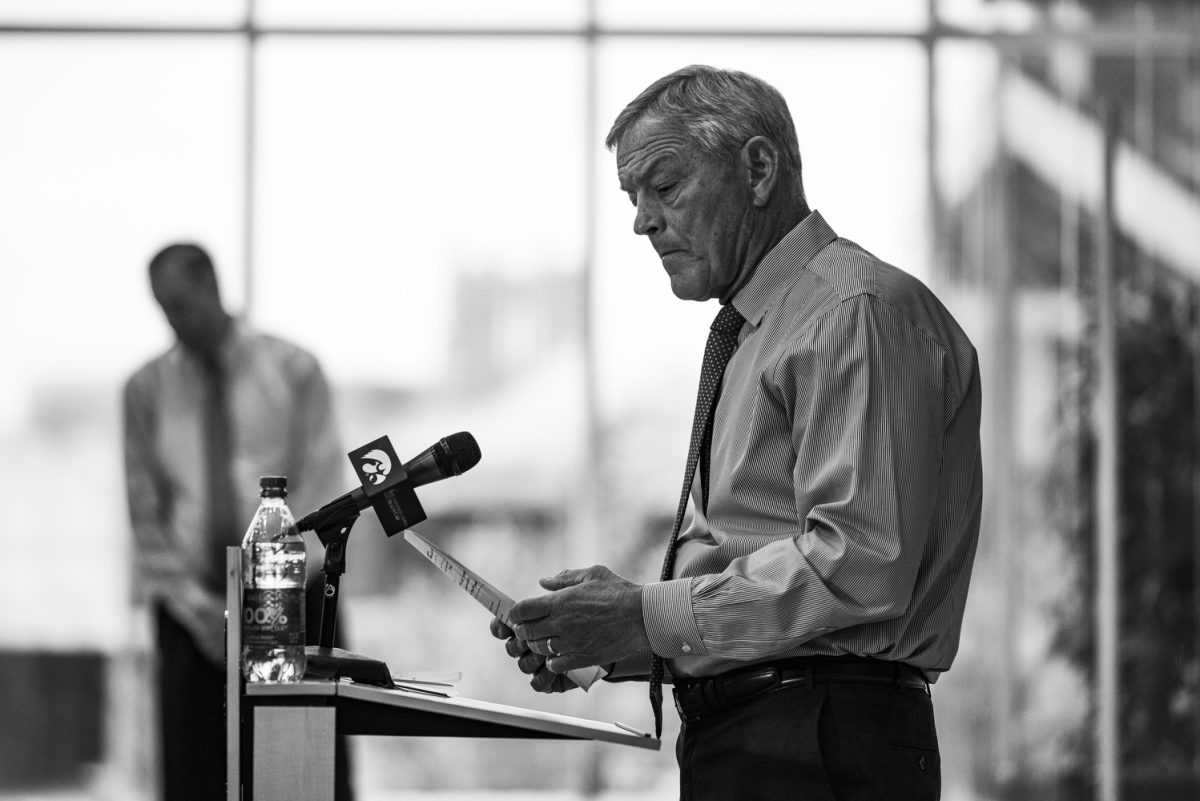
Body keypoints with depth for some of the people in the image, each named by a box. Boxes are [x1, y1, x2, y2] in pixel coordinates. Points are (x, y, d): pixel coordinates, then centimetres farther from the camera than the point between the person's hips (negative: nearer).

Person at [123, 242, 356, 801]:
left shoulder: (292, 371, 4)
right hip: (193, 606, 1)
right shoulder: (147, 388, 8)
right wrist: (197, 606, -4)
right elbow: (145, 509, 8)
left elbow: (320, 486, -1)